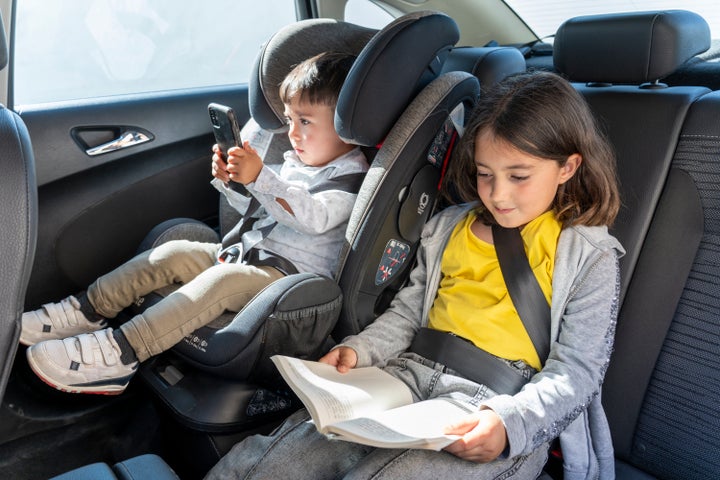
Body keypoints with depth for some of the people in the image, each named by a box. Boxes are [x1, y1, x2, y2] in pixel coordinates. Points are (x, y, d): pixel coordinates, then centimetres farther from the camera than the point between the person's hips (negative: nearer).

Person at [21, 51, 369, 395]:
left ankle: (120, 353, -35)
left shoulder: (350, 176, -10)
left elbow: (315, 217, -29)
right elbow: (259, 209, 22)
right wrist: (230, 182, 3)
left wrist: (260, 177, -37)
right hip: (249, 252, 9)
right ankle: (87, 311, -2)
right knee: (174, 252, -4)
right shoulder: (295, 161, 16)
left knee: (223, 279, -33)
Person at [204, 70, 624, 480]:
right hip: (410, 378, 4)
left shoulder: (589, 257, 0)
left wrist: (509, 422, -22)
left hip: (486, 421, -3)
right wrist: (359, 350, -3)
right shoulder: (450, 227, 13)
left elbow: (576, 372, -5)